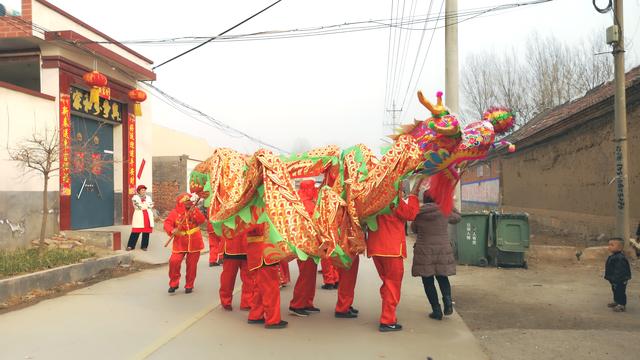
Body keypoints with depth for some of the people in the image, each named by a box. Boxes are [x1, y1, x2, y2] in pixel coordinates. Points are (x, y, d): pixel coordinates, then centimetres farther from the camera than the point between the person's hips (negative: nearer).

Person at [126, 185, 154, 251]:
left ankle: (144, 246, 10)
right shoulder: (135, 197, 6)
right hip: (138, 217, -3)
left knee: (146, 232, 1)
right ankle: (130, 246, 2)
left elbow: (151, 205, 1)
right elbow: (138, 206, -10)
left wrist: (142, 205, -9)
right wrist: (147, 205, -7)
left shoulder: (148, 197, 17)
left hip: (148, 216, 3)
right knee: (135, 232, -6)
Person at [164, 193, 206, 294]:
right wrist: (172, 230, -27)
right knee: (174, 262, -13)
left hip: (194, 243, 1)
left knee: (192, 265, 6)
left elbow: (202, 220, -9)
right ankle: (173, 283, 8)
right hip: (180, 243, -1)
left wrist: (194, 213, -23)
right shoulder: (174, 212, -2)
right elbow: (167, 223, -8)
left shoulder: (195, 210, 4)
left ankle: (189, 285, 22)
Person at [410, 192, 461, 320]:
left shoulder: (418, 214, -5)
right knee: (442, 277, 18)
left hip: (424, 251, -1)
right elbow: (457, 217, 17)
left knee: (428, 281, 7)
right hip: (443, 250, 2)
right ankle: (448, 301, -4)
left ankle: (436, 310, 7)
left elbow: (414, 229, 12)